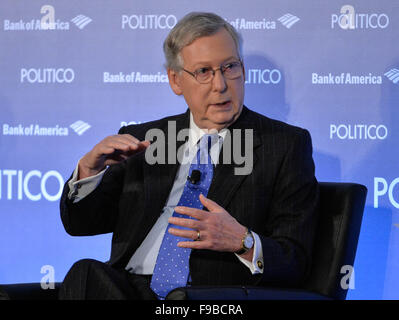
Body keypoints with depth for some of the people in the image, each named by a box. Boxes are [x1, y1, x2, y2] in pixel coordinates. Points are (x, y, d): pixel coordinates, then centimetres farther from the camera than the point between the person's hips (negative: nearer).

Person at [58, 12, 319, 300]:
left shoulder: (287, 144, 8)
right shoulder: (143, 141, 20)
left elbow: (296, 261, 1)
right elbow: (79, 224, 18)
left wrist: (242, 242, -21)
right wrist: (89, 169, -3)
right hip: (127, 287, 4)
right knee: (87, 273, -30)